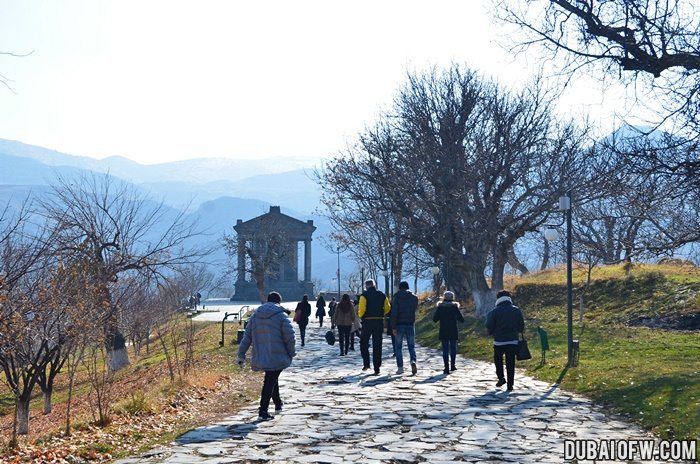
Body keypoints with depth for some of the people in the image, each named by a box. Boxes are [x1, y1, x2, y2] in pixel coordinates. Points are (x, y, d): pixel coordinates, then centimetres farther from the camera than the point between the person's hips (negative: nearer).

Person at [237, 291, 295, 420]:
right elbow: (289, 337, -9)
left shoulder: (255, 315, 10)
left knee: (271, 380, 24)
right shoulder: (281, 315, -5)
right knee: (270, 382, -2)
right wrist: (291, 353, 5)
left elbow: (247, 336, 10)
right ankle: (263, 412, -7)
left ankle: (278, 404, 39)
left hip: (260, 357, 5)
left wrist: (241, 355, 13)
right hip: (277, 357, -5)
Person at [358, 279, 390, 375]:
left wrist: (360, 315, 6)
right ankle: (377, 369, 4)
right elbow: (387, 308, 5)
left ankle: (366, 363, 5)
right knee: (377, 345, 6)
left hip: (367, 322, -3)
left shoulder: (364, 295, -6)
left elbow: (362, 309, -14)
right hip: (379, 322, 3)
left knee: (363, 343, 16)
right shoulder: (382, 295, 6)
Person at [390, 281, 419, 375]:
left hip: (399, 325, -2)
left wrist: (393, 327, -11)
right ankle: (413, 361, -16)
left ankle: (400, 367, 4)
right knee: (411, 346, 9)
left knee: (398, 347, 8)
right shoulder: (414, 298, 3)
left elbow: (393, 313, -12)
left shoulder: (396, 298, -6)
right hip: (410, 325, 2)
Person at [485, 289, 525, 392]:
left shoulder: (494, 311, -7)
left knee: (498, 360, 21)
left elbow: (489, 327, -6)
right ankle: (510, 385, 5)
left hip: (499, 342, -2)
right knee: (510, 364, 6)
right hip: (513, 341, 2)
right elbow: (522, 327, 4)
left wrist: (492, 333, 14)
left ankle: (501, 378, 10)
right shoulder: (517, 310, 0)